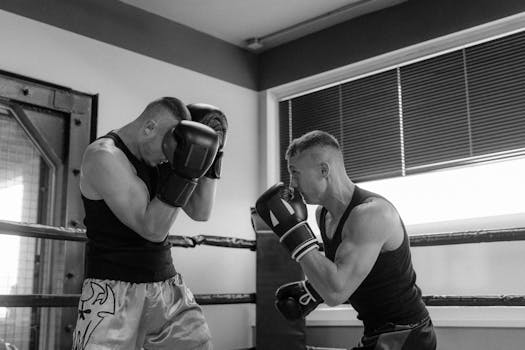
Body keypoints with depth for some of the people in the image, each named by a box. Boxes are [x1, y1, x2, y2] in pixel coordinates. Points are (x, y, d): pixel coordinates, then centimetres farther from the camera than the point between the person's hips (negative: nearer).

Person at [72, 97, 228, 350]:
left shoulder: (156, 156, 6)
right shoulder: (104, 156, -15)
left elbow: (200, 212, 5)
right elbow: (152, 229, -21)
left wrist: (211, 157, -3)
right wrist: (184, 174, -28)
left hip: (167, 286, 6)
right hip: (114, 289, -6)